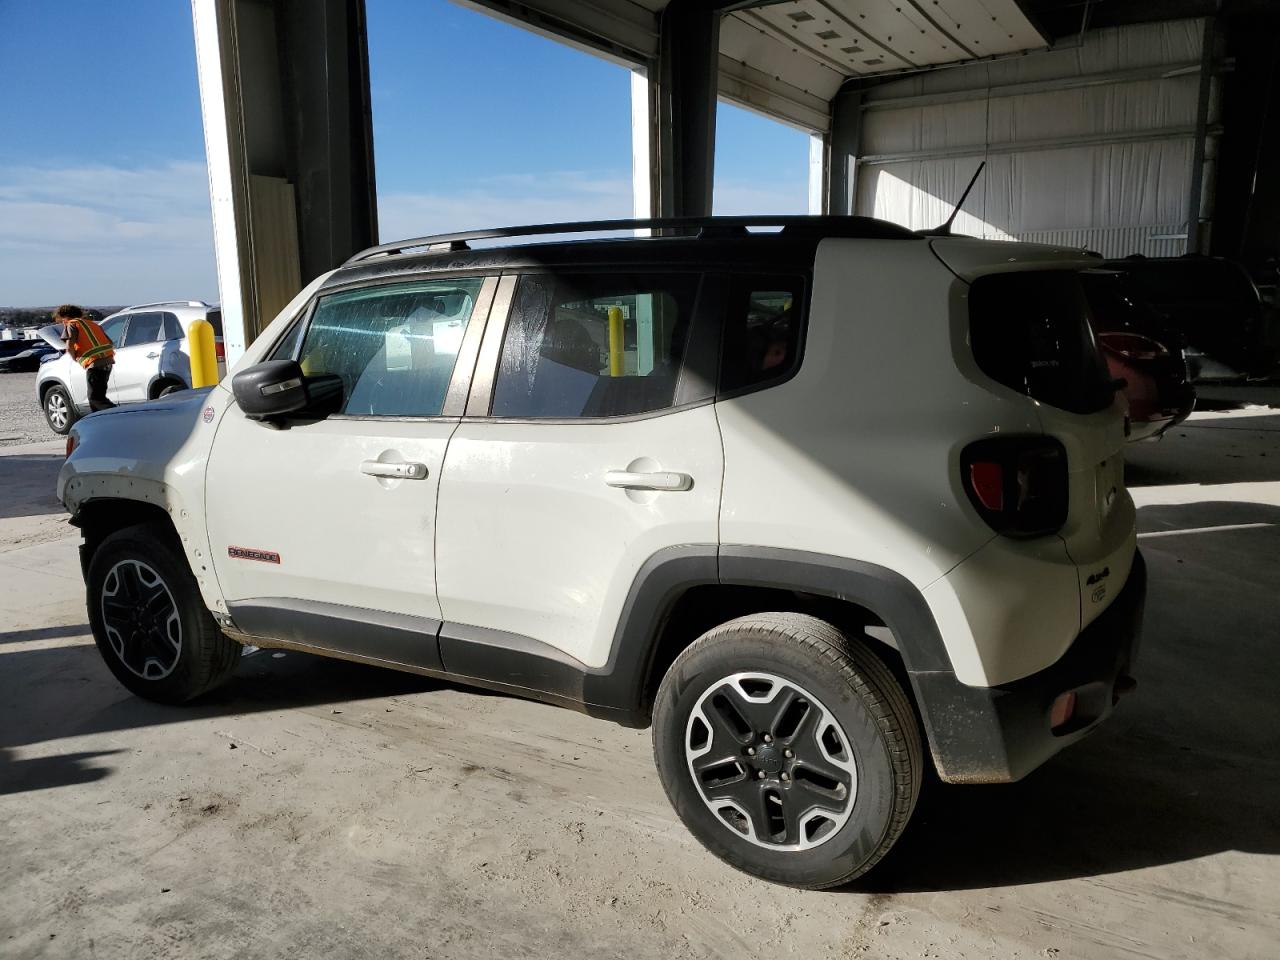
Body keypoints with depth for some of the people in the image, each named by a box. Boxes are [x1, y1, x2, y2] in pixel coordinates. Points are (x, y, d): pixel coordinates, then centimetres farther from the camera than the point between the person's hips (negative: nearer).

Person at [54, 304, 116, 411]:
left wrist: (74, 358, 6)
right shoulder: (91, 323, 28)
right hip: (108, 359, 8)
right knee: (98, 395, 19)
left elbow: (69, 347, -11)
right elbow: (109, 342, 25)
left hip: (94, 363, -8)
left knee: (95, 398, -6)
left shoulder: (71, 324, 4)